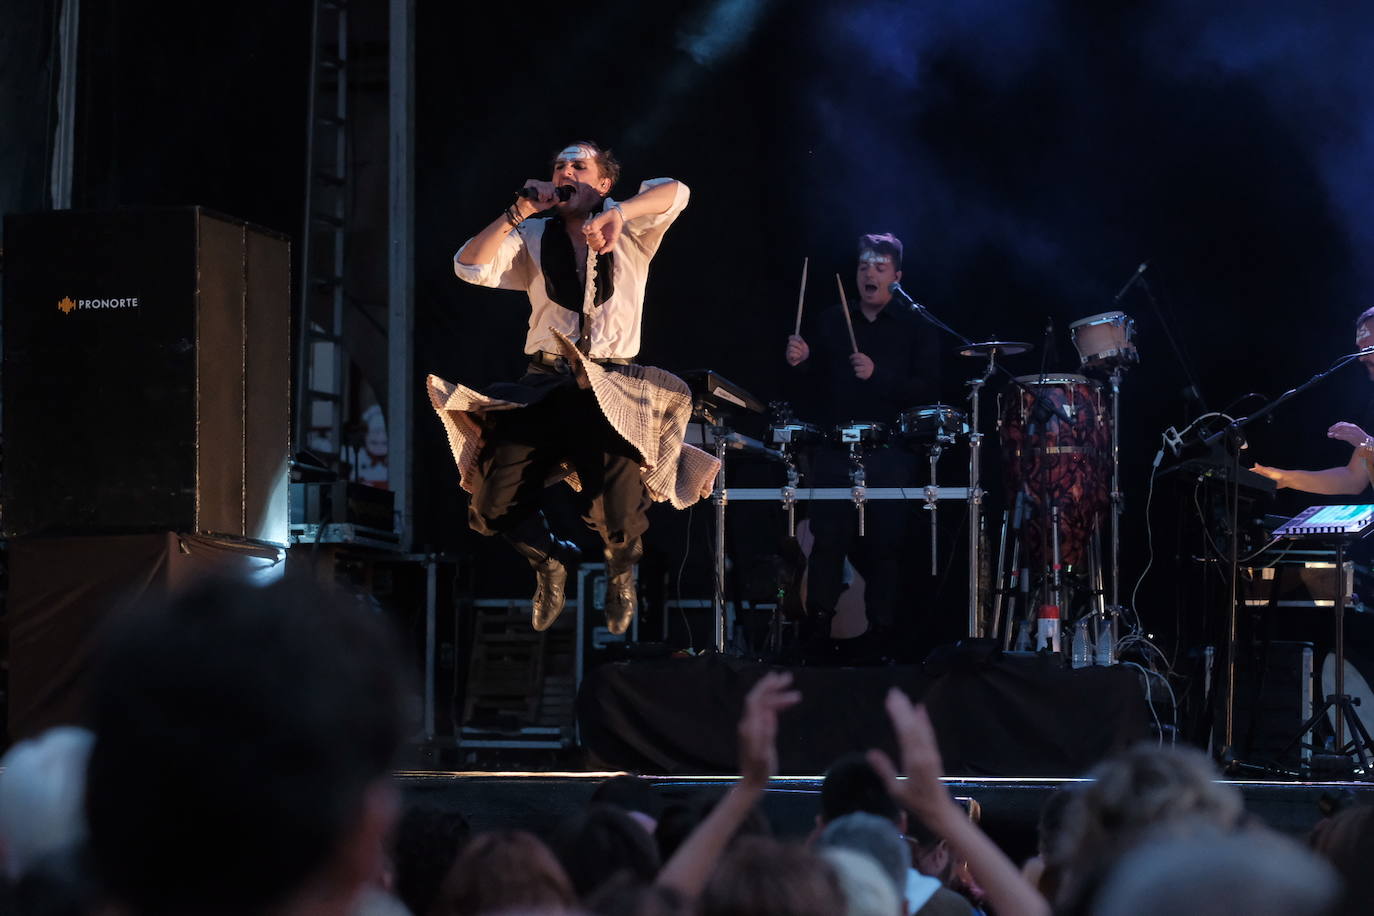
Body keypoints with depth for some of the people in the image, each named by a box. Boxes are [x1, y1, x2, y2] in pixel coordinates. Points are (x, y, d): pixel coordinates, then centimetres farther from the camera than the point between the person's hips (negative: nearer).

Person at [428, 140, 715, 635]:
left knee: (620, 517, -23)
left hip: (612, 385, -3)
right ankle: (550, 558, 23)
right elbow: (470, 267, 1)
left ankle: (621, 568, 15)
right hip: (543, 384, 3)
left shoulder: (629, 231, 7)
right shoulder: (534, 238, 15)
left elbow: (675, 193, -13)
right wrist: (518, 212, -5)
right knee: (495, 507, -11)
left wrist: (615, 215, -29)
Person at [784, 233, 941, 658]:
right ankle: (817, 626, -1)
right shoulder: (831, 323, 16)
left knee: (885, 543, -6)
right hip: (832, 451, 2)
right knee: (828, 539, -5)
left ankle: (883, 630, 0)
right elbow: (814, 380, 12)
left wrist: (879, 375, -18)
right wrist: (800, 360, -10)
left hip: (889, 458, -2)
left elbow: (927, 391, -5)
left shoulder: (915, 329, 6)